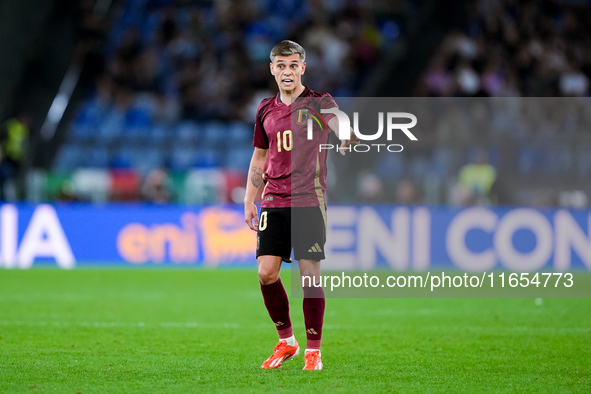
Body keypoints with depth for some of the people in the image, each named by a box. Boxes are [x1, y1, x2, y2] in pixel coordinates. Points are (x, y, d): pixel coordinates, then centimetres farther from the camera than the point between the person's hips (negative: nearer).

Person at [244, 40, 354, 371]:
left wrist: (348, 139, -44)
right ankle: (286, 341, 13)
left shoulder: (319, 102, 0)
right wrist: (250, 201, 17)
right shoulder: (266, 110, 14)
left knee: (310, 274, -6)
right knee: (267, 272, -5)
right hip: (274, 203, 4)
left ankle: (313, 350, 5)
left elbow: (341, 125, -20)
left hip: (309, 200, -4)